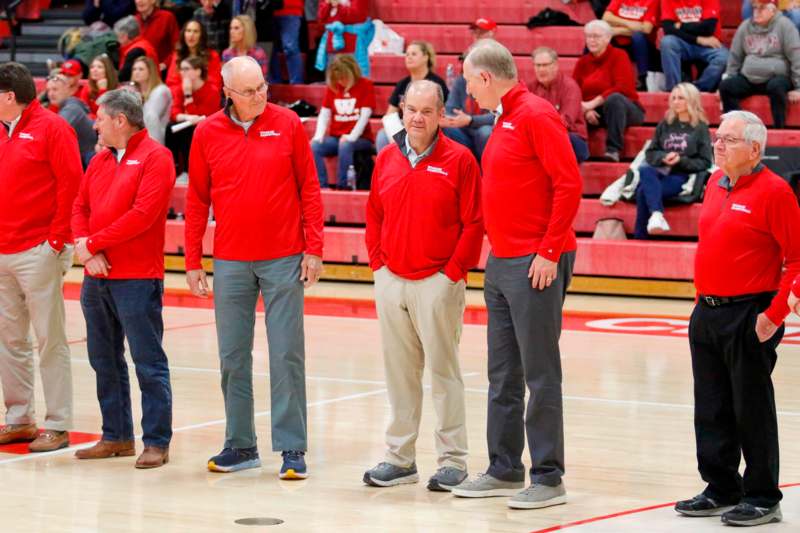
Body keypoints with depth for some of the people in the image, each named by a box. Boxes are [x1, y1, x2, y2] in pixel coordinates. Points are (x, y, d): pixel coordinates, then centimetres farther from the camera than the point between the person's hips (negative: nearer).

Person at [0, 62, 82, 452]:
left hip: (38, 252, -8)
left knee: (50, 339, -3)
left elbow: (71, 184, -12)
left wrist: (57, 239, -12)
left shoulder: (50, 128, -7)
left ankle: (57, 426, 0)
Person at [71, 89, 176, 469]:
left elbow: (143, 215, -18)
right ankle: (116, 437, 21)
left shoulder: (155, 158, -8)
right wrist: (85, 248, -7)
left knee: (148, 363, -4)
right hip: (97, 277, 8)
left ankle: (156, 442, -1)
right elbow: (80, 206, 12)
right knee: (104, 361, 12)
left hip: (137, 279, -8)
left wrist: (92, 242, -13)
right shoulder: (100, 159, 16)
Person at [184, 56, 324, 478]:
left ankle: (292, 449, 2)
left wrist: (313, 249, -3)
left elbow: (309, 189, 1)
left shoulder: (288, 124, -2)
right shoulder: (207, 133, 2)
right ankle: (240, 445, 17)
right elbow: (196, 201, 7)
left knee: (287, 356, -2)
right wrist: (192, 262, 6)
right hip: (230, 264, 2)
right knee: (233, 357, 7)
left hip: (284, 260, -2)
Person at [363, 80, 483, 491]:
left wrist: (454, 271, -10)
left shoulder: (459, 160, -5)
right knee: (398, 372, 9)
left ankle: (452, 460, 4)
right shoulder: (387, 159, 10)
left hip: (437, 283, -5)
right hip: (391, 280, 5)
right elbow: (374, 215, 16)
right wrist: (377, 261, 7)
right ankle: (399, 458, 17)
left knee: (443, 370, -2)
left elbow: (474, 222, -7)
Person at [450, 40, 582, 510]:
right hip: (501, 263, 9)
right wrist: (496, 252, 17)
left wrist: (548, 252, -18)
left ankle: (549, 478, -1)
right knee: (503, 376, 13)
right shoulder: (505, 120, 15)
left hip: (536, 265, -9)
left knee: (540, 375, -5)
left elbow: (569, 184, -18)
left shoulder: (536, 116, -12)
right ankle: (505, 470, 21)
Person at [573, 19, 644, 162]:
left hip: (622, 108, -4)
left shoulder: (618, 56, -6)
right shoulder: (582, 62, 8)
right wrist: (585, 109, -22)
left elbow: (623, 88, -19)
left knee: (614, 98, -38)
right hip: (593, 112, 4)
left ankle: (613, 149, -37)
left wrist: (593, 103, -24)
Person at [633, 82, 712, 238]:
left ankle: (640, 237, -34)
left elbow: (704, 163, 3)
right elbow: (650, 154, 17)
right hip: (661, 172, 4)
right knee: (644, 170, -37)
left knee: (644, 192, -33)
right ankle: (657, 214, -54)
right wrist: (663, 157, -6)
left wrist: (681, 160, -12)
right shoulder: (664, 125, 22)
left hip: (682, 178, -4)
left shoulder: (700, 128, 10)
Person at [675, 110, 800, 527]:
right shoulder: (714, 184, 11)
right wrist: (704, 299, 17)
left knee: (752, 410, -1)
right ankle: (721, 489, 23)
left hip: (749, 316, -8)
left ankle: (763, 499, 8)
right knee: (712, 409, 12)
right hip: (707, 314, 8)